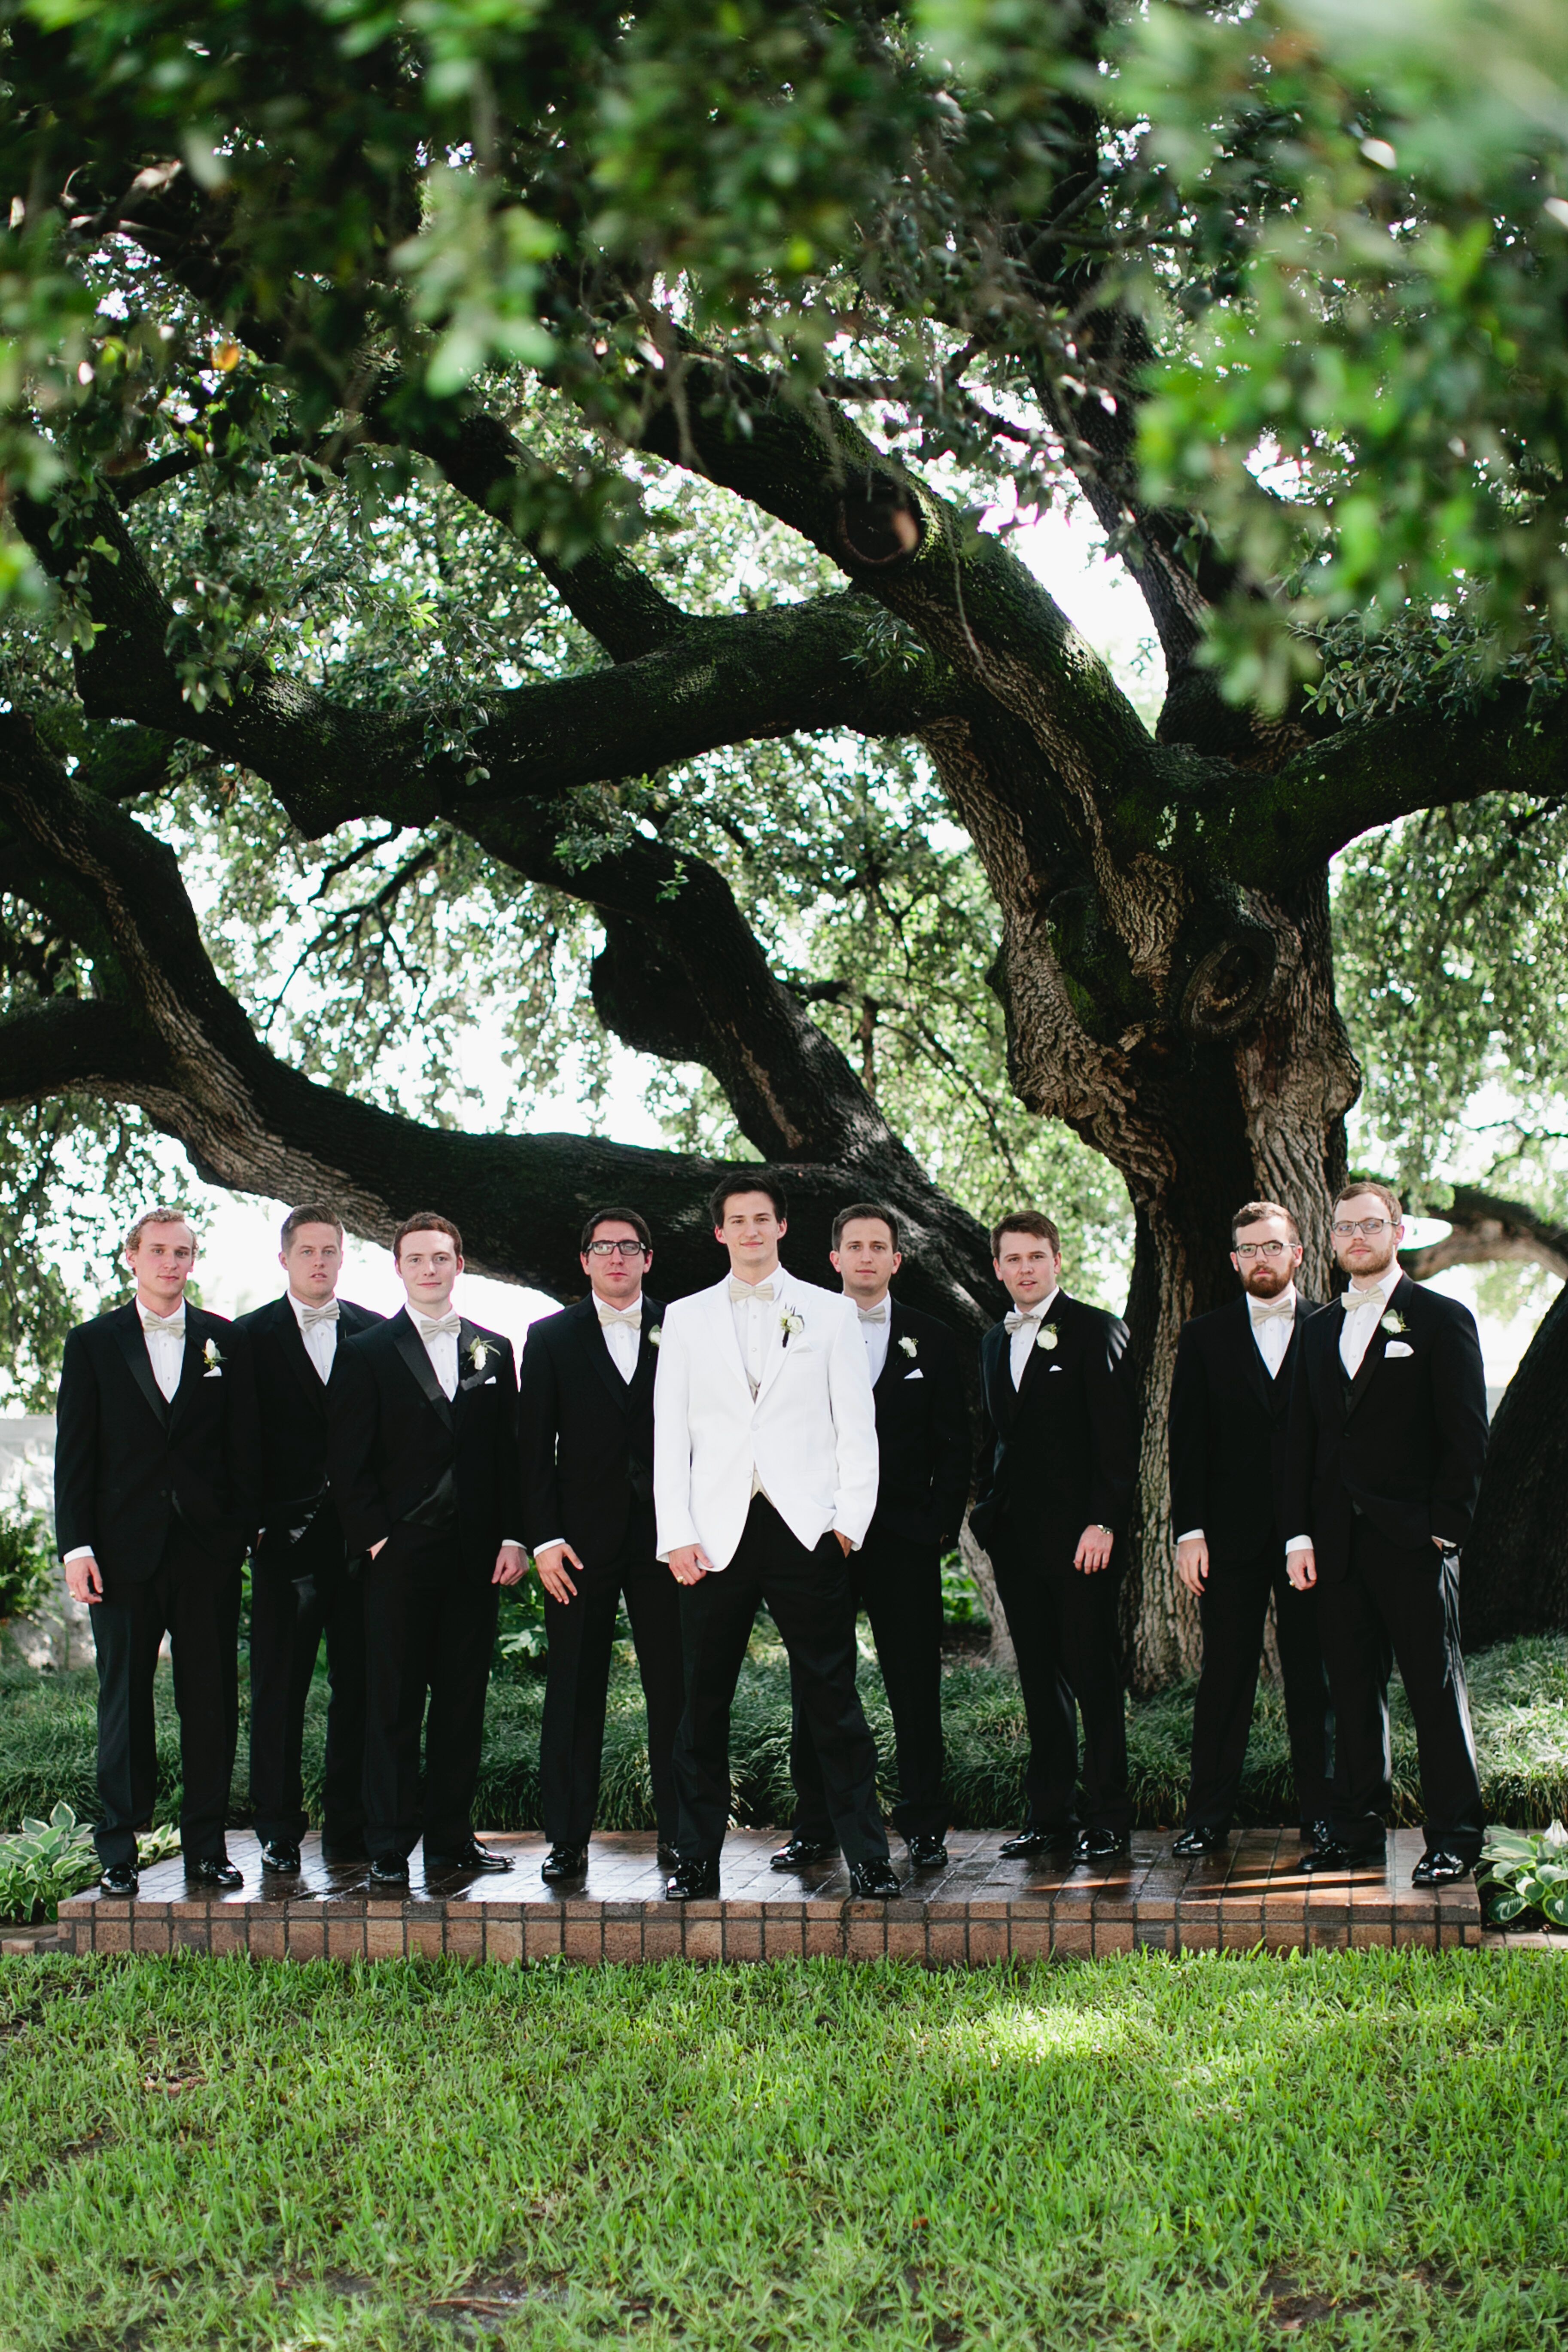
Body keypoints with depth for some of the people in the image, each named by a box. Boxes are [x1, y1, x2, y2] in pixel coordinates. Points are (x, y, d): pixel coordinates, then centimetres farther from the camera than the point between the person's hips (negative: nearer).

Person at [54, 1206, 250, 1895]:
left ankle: (206, 1844, 11)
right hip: (125, 1549, -1)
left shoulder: (223, 1341, 8)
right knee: (124, 1700, 4)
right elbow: (74, 1452, 3)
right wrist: (76, 1545, -5)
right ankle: (118, 1850, 10)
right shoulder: (93, 1342, 6)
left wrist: (243, 1529, 1)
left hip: (207, 1547, 1)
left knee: (212, 1699, 3)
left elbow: (240, 1445, 9)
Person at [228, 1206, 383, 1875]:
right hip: (286, 1535, -2)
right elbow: (244, 1436, 0)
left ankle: (348, 1826, 12)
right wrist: (252, 1519, -7)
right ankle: (279, 1831, 9)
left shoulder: (375, 1332, 10)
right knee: (278, 1687, 2)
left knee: (360, 1683, 4)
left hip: (361, 1533, 2)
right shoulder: (251, 1336, 5)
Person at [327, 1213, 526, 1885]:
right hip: (399, 1554, -3)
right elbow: (347, 1462, -1)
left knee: (463, 1702, 6)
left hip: (474, 1554, 3)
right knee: (393, 1706, -1)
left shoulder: (493, 1351, 13)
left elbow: (509, 1452, 12)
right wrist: (376, 1541, -8)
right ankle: (388, 1848, 4)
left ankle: (451, 1835, 15)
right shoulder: (367, 1353, 3)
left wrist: (511, 1538, 3)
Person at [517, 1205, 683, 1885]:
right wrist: (544, 1538, -4)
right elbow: (534, 1446, 4)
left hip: (665, 1536, 0)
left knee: (673, 1688, 2)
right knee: (574, 1693, 2)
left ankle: (677, 1830, 11)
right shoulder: (551, 1338, 8)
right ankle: (567, 1839, 8)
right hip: (582, 1537, 0)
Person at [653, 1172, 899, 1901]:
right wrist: (677, 1535, -1)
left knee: (833, 1697, -3)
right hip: (716, 1535, 1)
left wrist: (850, 1521, -3)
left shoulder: (830, 1313, 10)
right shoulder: (686, 1319, 13)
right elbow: (670, 1435, 9)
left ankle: (867, 1858, 2)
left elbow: (856, 1425, 7)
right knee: (704, 1702, 4)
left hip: (805, 1530, -1)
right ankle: (697, 1859, 12)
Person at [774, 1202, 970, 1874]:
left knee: (915, 1686, 2)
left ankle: (923, 1824, 10)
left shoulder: (932, 1340, 8)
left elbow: (953, 1443, 8)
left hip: (903, 1537, 0)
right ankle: (815, 1826, 13)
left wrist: (944, 1527, -1)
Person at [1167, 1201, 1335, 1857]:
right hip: (1231, 1532, 1)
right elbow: (1187, 1440, 6)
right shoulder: (1205, 1337, 9)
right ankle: (1209, 1816, 8)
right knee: (1224, 1675, 3)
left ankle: (1319, 1809, 12)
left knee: (1314, 1677, 4)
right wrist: (1189, 1532, -3)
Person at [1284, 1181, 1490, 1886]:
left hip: (1413, 1540, -5)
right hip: (1337, 1544, 5)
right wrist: (1299, 1535, 6)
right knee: (1352, 1689, 9)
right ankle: (1357, 1825, 16)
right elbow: (1301, 1439, 14)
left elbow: (1467, 1437, -4)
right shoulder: (1320, 1330, 16)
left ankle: (1454, 1835, 5)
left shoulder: (1442, 1319, 0)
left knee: (1436, 1689, -1)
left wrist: (1444, 1529, -11)